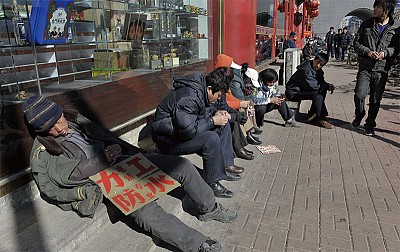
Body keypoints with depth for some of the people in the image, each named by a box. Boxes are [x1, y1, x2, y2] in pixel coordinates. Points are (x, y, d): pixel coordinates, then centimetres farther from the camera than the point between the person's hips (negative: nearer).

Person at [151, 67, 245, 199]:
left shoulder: (200, 88, 0)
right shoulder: (188, 98, -30)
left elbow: (203, 110, 18)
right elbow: (188, 130, -34)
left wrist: (216, 113, -3)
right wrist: (213, 120, -23)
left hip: (185, 127, 10)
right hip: (168, 139, -10)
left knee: (223, 125, 7)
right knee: (212, 139, -30)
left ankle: (226, 165, 9)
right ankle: (212, 183, -14)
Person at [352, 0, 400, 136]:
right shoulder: (367, 24, 3)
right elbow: (356, 43, 6)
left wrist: (386, 52, -15)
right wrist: (368, 52, -11)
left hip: (382, 69, 0)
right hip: (365, 67, 0)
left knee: (376, 100, 5)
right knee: (359, 95, -10)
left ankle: (370, 125, 21)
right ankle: (359, 115, 20)